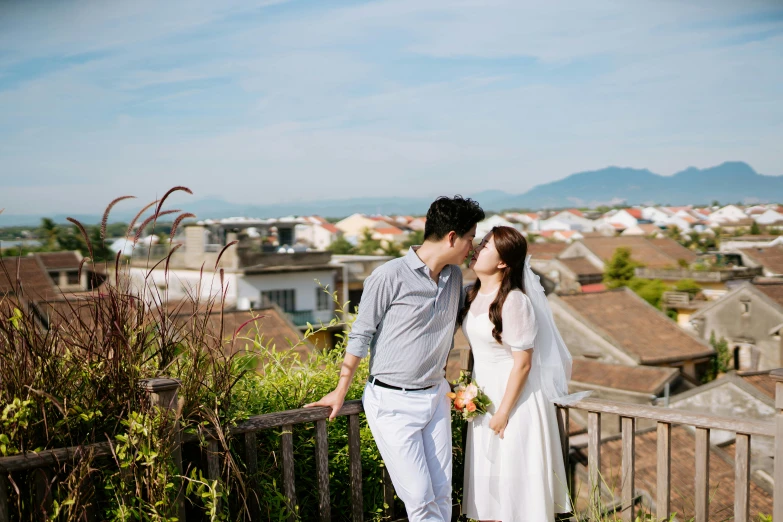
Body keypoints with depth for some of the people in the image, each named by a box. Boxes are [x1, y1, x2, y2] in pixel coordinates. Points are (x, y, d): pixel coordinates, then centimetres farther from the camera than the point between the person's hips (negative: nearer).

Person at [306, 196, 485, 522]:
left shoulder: (454, 276, 5)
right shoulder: (389, 277, -15)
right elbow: (360, 336, -7)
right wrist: (340, 392, -1)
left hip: (436, 397, 6)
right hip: (393, 403, -6)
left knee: (442, 494, 8)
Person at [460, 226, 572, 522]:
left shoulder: (514, 301, -21)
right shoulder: (472, 294, 3)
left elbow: (523, 364, -19)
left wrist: (504, 412, -16)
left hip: (514, 397, -8)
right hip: (484, 394, 8)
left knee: (513, 476, 4)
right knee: (486, 477, 14)